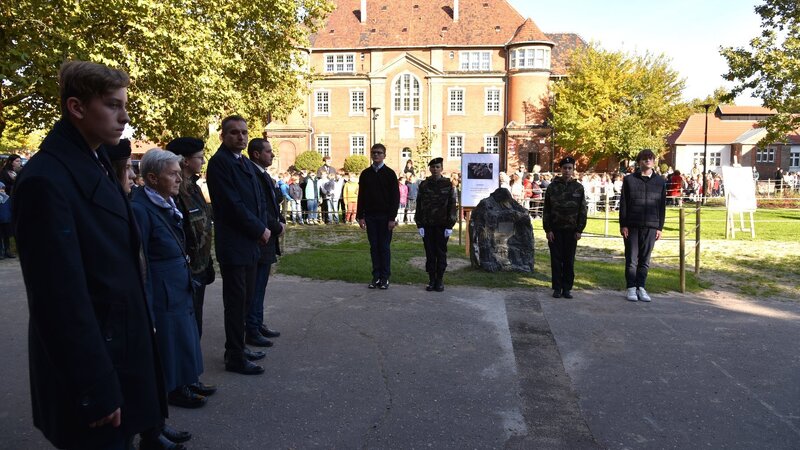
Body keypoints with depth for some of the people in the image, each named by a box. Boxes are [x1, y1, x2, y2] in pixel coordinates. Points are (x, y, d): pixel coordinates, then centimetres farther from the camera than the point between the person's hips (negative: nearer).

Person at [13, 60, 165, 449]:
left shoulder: (96, 165, 8)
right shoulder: (46, 179, -21)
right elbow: (60, 296, -23)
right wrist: (95, 391, -20)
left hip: (120, 348, 9)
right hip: (92, 362, -9)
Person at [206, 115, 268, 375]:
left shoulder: (245, 163, 15)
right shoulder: (219, 162, -13)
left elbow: (258, 199, 14)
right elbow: (233, 204, -19)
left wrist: (262, 228, -2)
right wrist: (260, 230, -12)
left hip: (251, 243, 9)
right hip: (234, 245, -9)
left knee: (246, 299, 16)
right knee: (236, 302, -1)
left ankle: (237, 347, 29)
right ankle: (235, 358, 11)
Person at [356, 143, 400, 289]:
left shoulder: (390, 173, 0)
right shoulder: (365, 174, 9)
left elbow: (395, 197, -3)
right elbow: (361, 196, 10)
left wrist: (392, 218, -10)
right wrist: (360, 216, 3)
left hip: (385, 216, -3)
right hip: (370, 216, 3)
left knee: (385, 247, 0)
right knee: (374, 247, 6)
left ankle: (385, 277, 7)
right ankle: (376, 276, 12)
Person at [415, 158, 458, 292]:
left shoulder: (448, 185, 1)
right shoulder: (423, 185, 5)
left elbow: (452, 206, -1)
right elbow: (419, 205, 5)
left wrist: (450, 226, -7)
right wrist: (420, 225, -2)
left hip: (442, 225, -1)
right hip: (427, 225, 2)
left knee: (441, 252, 4)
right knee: (429, 253, 5)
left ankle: (440, 280, 13)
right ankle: (431, 280, 13)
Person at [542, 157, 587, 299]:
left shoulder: (578, 187, 4)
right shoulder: (553, 186, 2)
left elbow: (582, 211, 4)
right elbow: (546, 210, 1)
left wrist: (579, 230, -2)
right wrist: (548, 229, -5)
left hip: (571, 230, 1)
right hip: (555, 230, 0)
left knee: (569, 261, 5)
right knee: (556, 260, 3)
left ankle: (567, 288, 13)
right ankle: (557, 288, 11)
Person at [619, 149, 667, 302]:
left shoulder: (660, 182, 10)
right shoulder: (629, 179, 4)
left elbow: (662, 206, 11)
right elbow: (623, 203, 2)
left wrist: (660, 227, 6)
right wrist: (623, 225, -4)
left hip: (651, 226, 2)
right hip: (632, 226, -2)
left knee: (645, 259, 6)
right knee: (631, 259, 2)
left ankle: (641, 287, 15)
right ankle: (631, 288, 10)